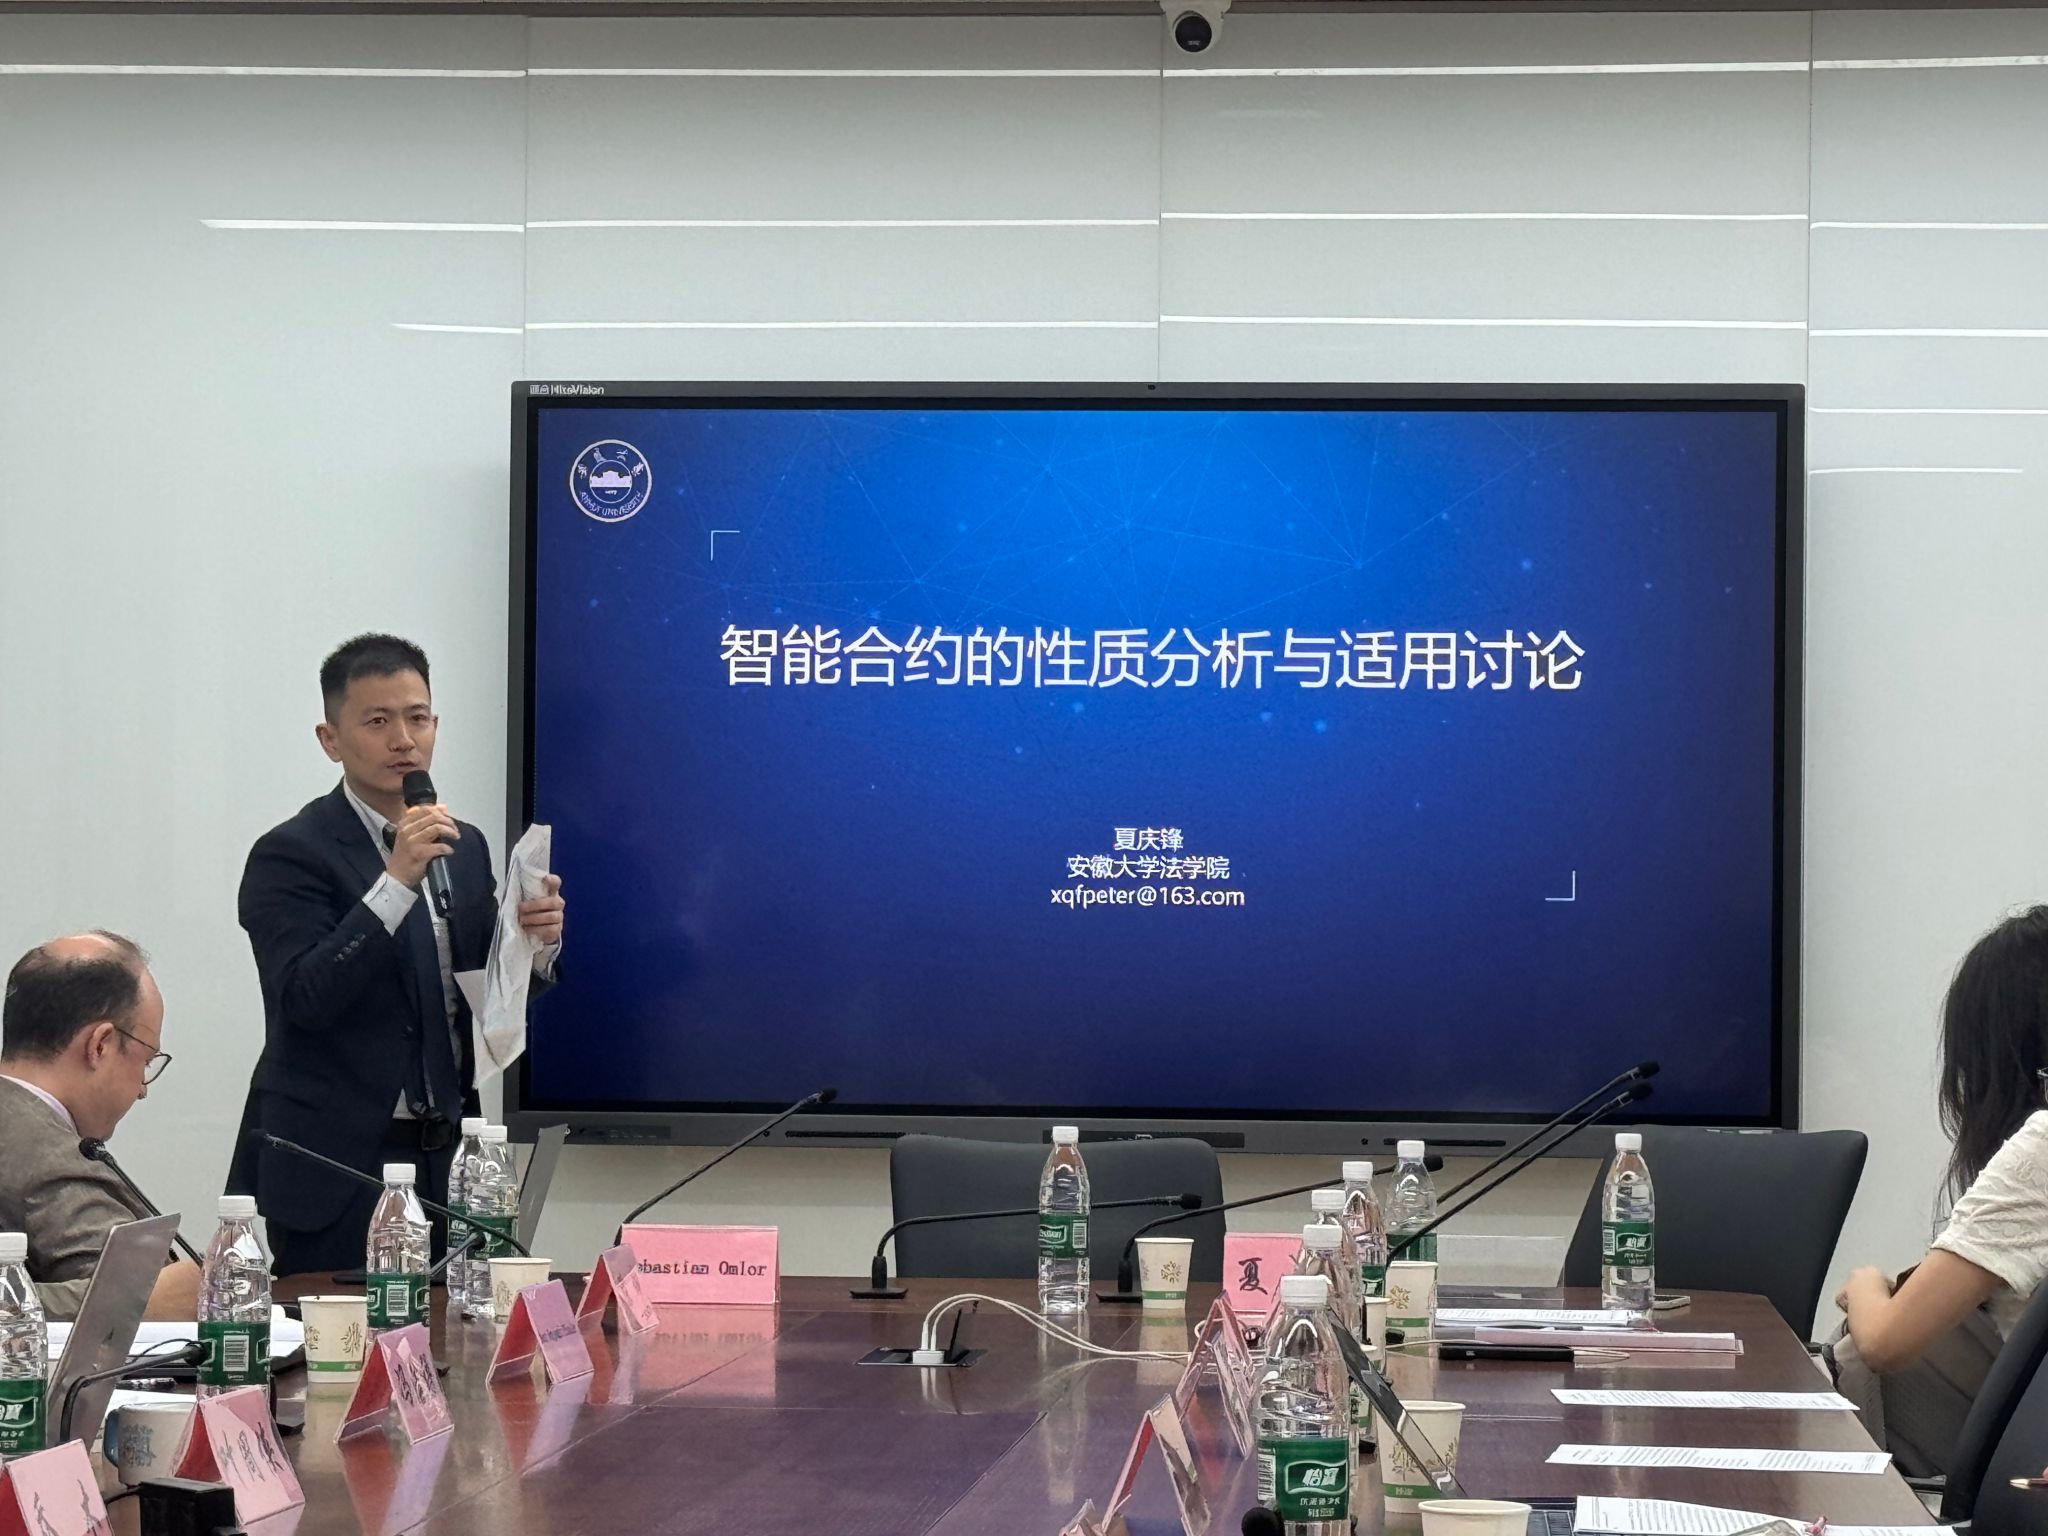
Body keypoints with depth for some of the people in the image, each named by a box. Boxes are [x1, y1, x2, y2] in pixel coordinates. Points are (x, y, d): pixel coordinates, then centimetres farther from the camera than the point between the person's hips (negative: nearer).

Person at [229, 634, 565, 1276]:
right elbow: (304, 999, -20)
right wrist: (397, 882, -27)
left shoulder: (465, 847, 12)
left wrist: (537, 943, -7)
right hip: (334, 1169, -6)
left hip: (442, 1161, 6)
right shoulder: (290, 855, -8)